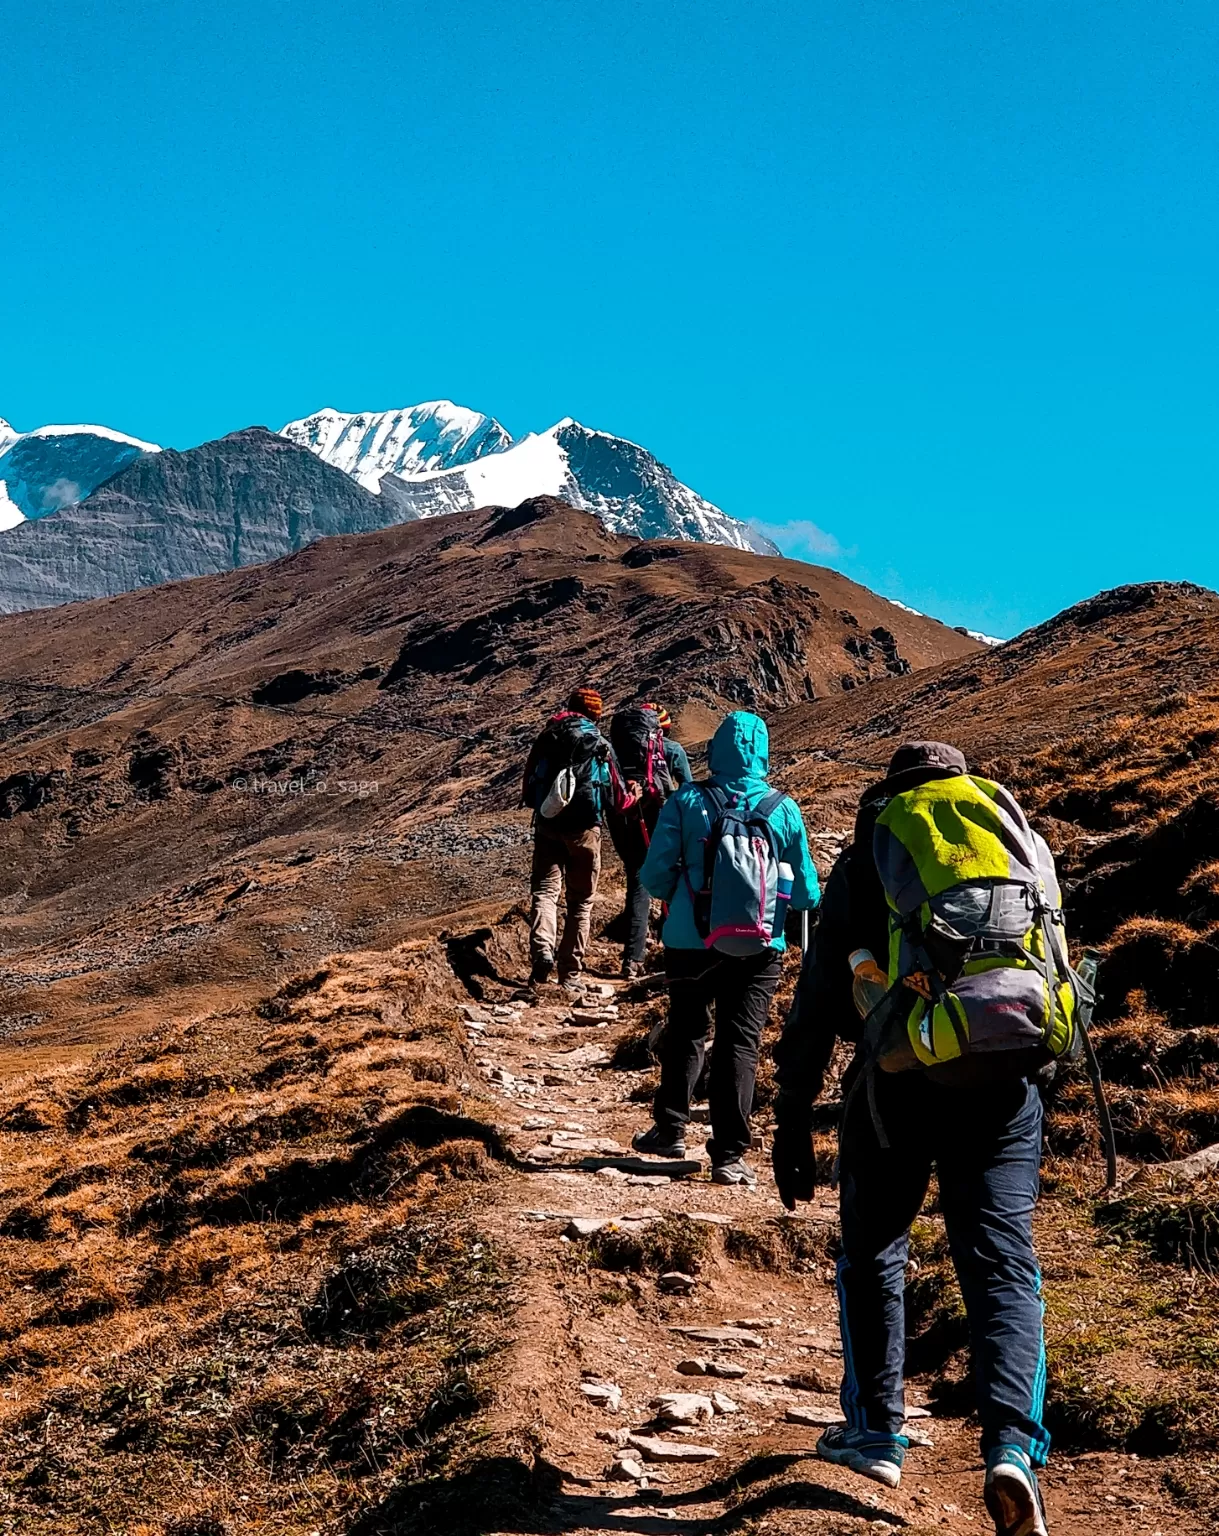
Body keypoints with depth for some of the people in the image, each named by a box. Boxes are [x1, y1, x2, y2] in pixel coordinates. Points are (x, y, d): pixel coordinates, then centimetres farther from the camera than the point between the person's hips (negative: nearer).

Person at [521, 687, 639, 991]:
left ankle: (542, 950, -26)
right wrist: (633, 795, 25)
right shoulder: (600, 745, 0)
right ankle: (570, 974, 10)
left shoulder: (546, 738, 4)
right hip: (584, 829, -1)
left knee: (544, 889, 2)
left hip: (548, 826, 1)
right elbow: (617, 799, 4)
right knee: (581, 901, 11)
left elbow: (528, 793, 8)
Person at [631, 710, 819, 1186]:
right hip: (758, 948, 0)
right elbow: (805, 892, -3)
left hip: (691, 944, 0)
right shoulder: (783, 810, -7)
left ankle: (670, 1129, 29)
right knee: (739, 1044, 6)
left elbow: (654, 876, -8)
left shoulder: (685, 802, -9)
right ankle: (729, 1154, 6)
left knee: (686, 1033, 21)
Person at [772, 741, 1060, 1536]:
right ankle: (1012, 1445, -13)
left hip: (895, 1089, -1)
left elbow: (816, 1008, 2)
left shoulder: (862, 864, 5)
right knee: (1002, 1268, 4)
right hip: (1000, 1090, 1)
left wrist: (793, 1123, 6)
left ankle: (878, 1431, 25)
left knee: (873, 1255, 19)